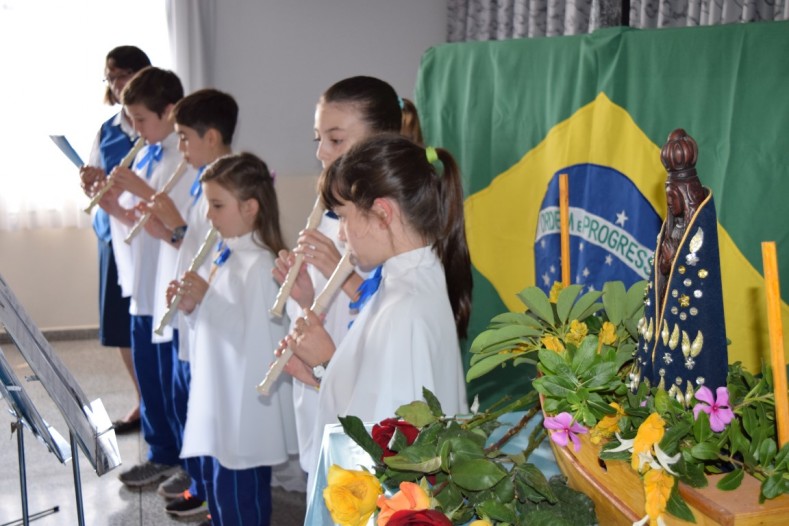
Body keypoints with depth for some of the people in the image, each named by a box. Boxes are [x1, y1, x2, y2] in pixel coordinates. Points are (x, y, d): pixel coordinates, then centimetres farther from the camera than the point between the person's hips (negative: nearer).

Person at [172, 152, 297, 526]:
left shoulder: (259, 264, -20)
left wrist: (206, 298, -24)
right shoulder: (227, 255, 9)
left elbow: (255, 338, -26)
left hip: (246, 406, -10)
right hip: (220, 399, 10)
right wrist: (192, 308, -2)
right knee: (217, 486, 22)